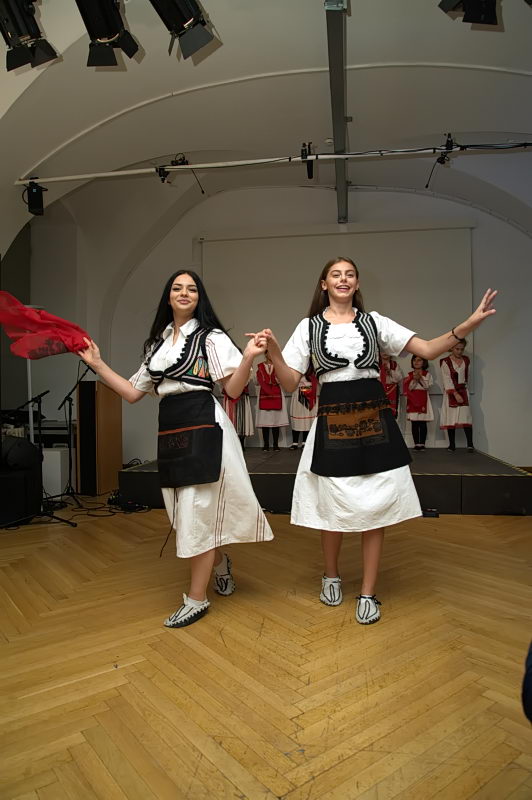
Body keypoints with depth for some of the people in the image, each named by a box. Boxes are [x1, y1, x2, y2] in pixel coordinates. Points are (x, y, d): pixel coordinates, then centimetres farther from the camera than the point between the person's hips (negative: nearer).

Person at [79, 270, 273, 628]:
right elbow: (133, 393, 15)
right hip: (170, 430, 7)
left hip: (202, 426, -6)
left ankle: (197, 599, 15)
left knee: (197, 510, -1)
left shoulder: (210, 336, -2)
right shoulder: (157, 341, 15)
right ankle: (221, 562, 43)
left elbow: (233, 389, -9)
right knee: (186, 509, 14)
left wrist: (248, 358, -25)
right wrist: (97, 364, 14)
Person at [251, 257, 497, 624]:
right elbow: (290, 382, 1)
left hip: (374, 420, 1)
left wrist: (468, 324, -13)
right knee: (333, 507, 9)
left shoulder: (374, 321, 7)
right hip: (333, 423, -1)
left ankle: (368, 593, 20)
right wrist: (273, 350, -16)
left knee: (375, 507, 3)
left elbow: (427, 349, 1)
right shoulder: (309, 327, 6)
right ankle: (331, 576, 36)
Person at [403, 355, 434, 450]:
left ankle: (422, 443, 3)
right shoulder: (409, 375, 8)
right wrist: (414, 380, -16)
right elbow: (409, 388, -2)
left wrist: (420, 378, -15)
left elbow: (427, 386, -6)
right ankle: (416, 444, 7)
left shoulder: (427, 374, 5)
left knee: (423, 423, -3)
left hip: (423, 400, -1)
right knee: (414, 423, 2)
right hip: (413, 400, 1)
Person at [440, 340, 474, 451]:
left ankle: (470, 444, -7)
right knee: (451, 419, -2)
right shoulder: (445, 362, -6)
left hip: (463, 391, 3)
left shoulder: (466, 360, 9)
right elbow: (447, 380, -13)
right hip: (451, 393, -3)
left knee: (466, 416, -7)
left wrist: (464, 385, 12)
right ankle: (452, 445, 5)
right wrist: (455, 393, -20)